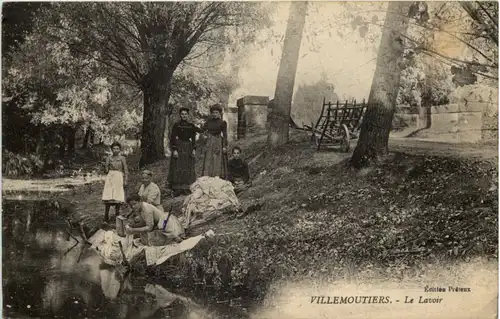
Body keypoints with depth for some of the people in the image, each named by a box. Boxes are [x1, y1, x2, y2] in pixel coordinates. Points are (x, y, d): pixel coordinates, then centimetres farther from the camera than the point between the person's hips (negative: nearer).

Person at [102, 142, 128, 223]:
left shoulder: (122, 158, 5)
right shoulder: (109, 158, 9)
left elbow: (126, 170, 5)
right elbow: (106, 171, 11)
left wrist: (125, 180, -2)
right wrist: (105, 166, -8)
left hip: (119, 178, -1)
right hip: (110, 177, 1)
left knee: (118, 198, -4)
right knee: (108, 197, -7)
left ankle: (117, 215, 7)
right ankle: (106, 217, -5)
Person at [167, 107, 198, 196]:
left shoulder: (191, 126, 8)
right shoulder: (176, 125, -2)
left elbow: (193, 139, 11)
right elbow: (172, 138, -5)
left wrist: (194, 149, 1)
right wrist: (174, 150, -13)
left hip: (188, 149, 4)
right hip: (179, 148, -3)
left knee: (188, 169, 3)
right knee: (177, 168, -5)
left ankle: (186, 188, 9)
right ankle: (177, 189, -3)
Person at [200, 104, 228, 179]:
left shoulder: (223, 122, -2)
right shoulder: (209, 121, 8)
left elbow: (225, 135, -5)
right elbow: (203, 130, 16)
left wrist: (225, 146, -10)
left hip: (219, 143, -3)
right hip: (210, 143, 4)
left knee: (218, 161, -5)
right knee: (208, 161, 1)